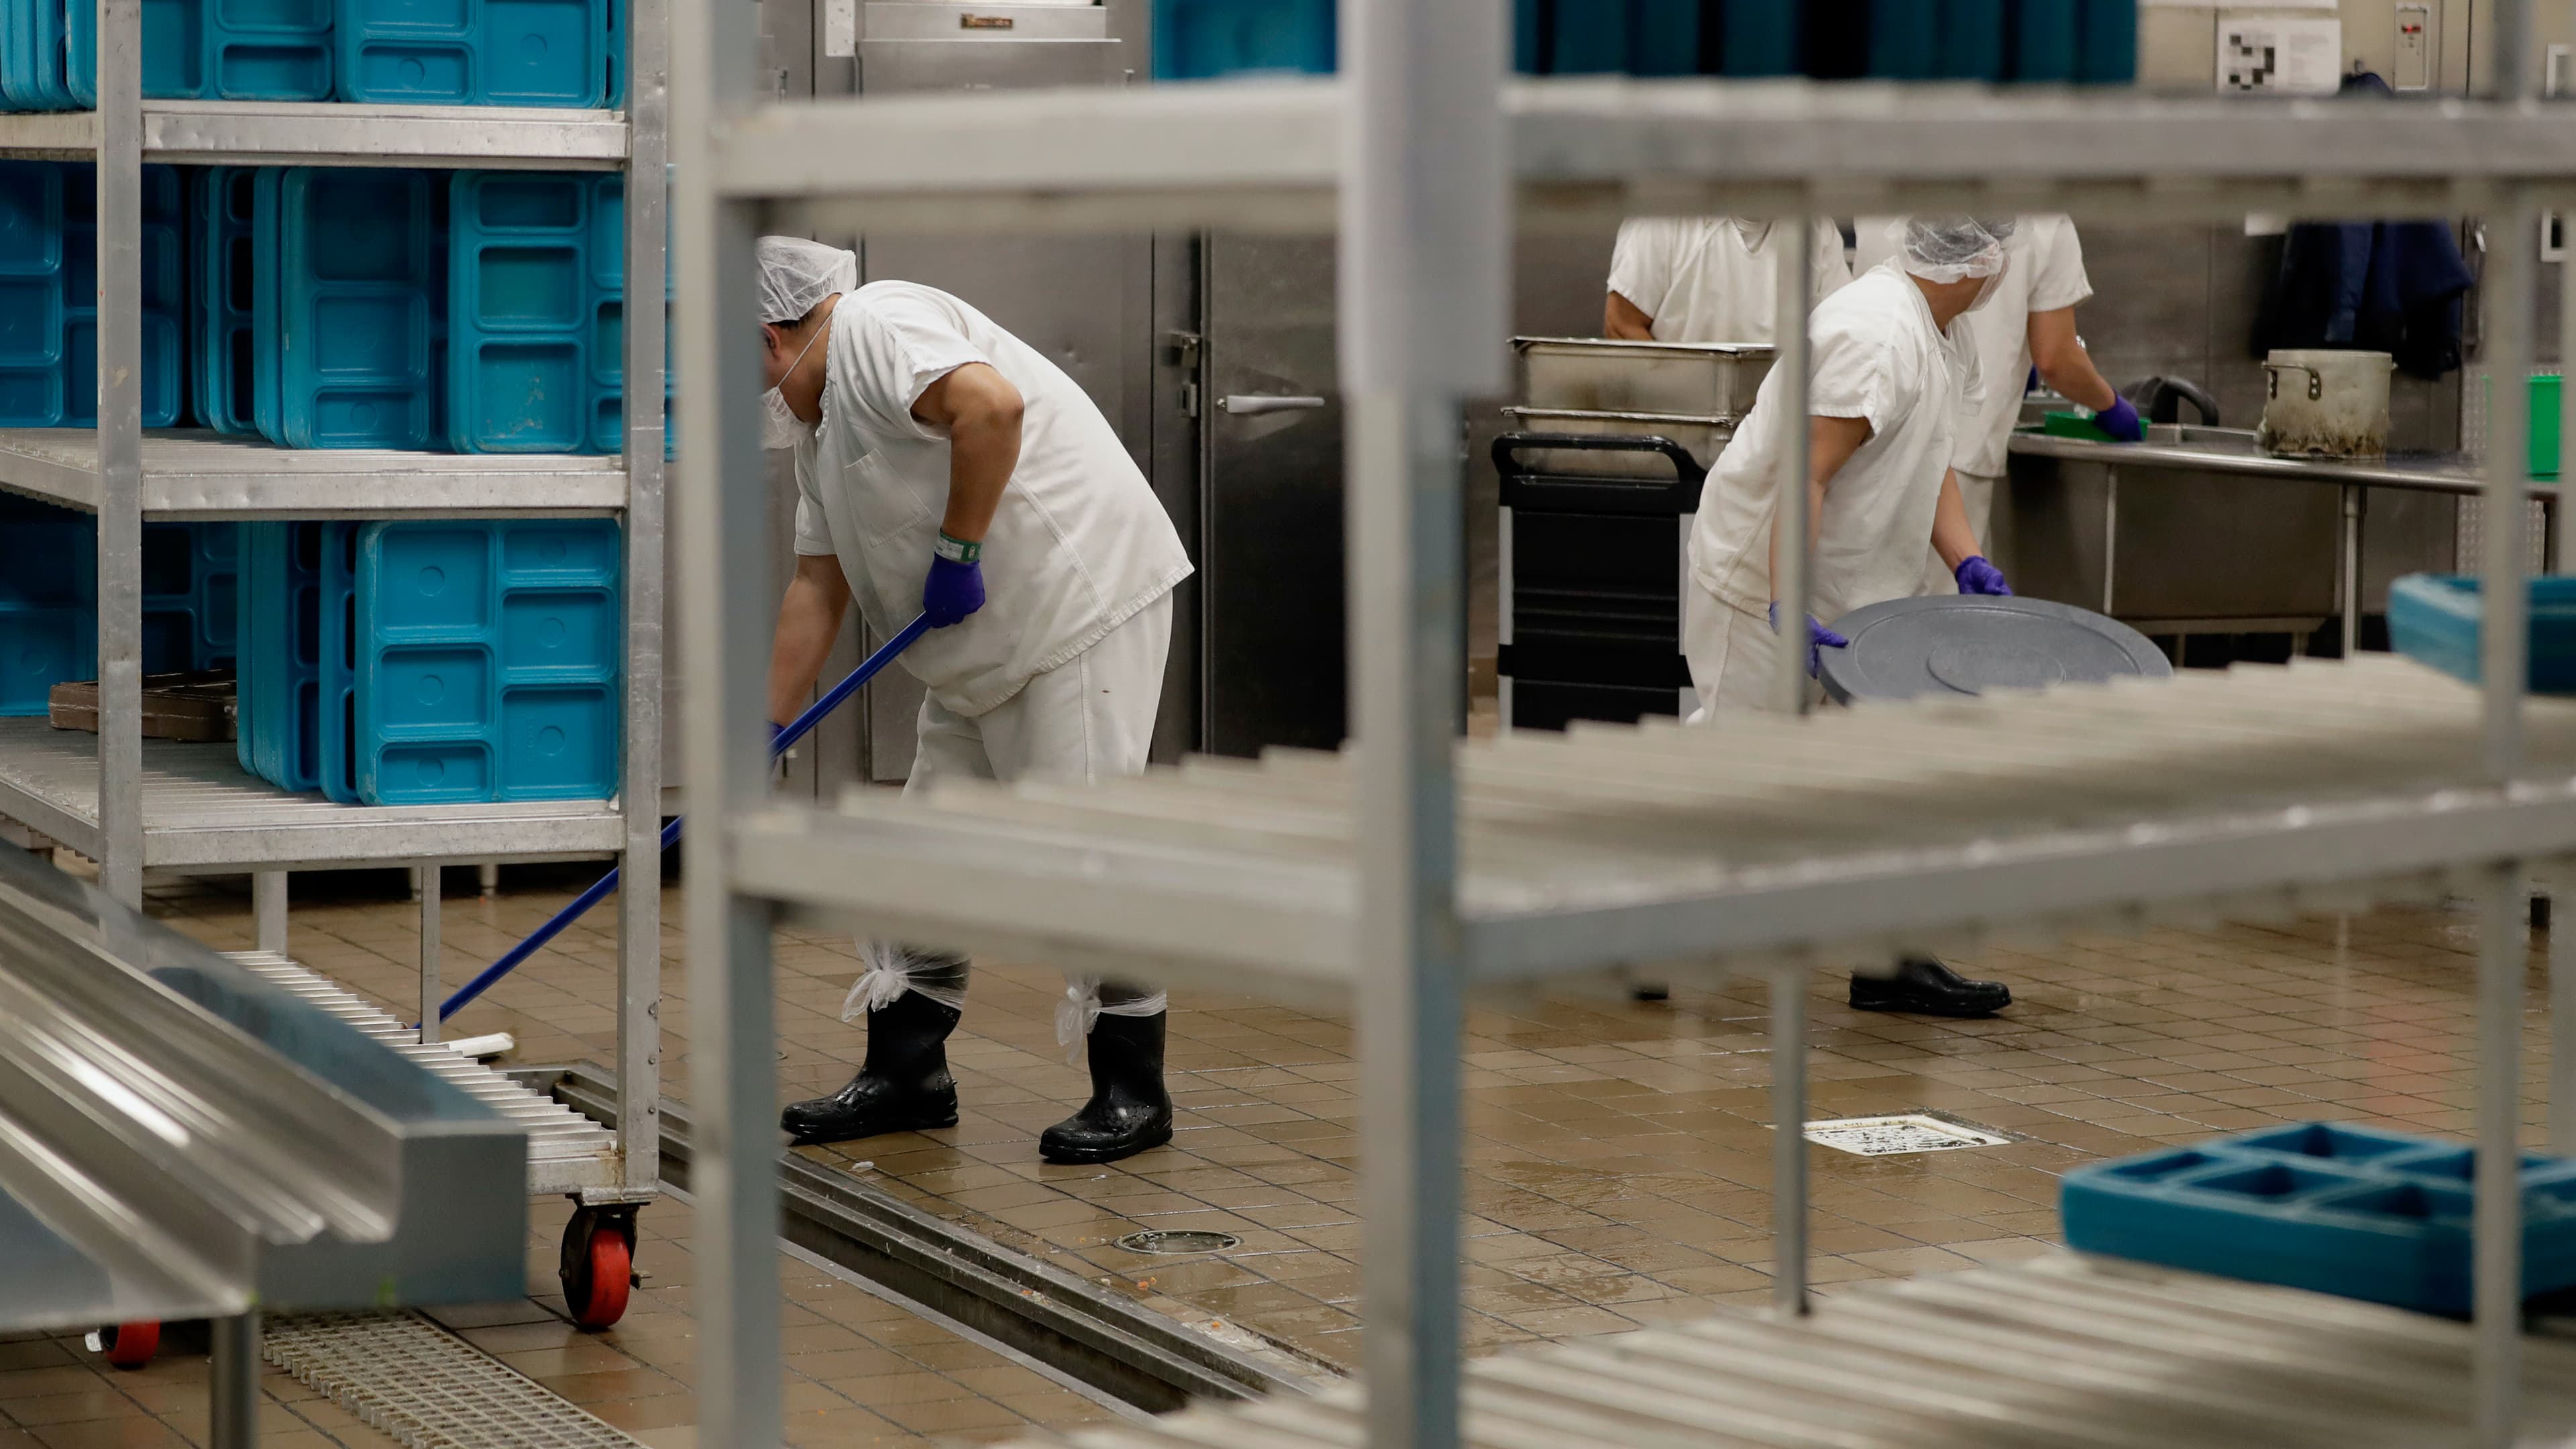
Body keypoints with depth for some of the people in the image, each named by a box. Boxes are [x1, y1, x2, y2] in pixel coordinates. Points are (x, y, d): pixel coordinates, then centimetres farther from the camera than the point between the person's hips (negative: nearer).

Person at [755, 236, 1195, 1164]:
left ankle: (1133, 1094, -2)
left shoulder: (876, 330, -13)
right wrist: (764, 731, 17)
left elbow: (991, 405, -31)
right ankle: (908, 1075, 20)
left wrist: (958, 550, -22)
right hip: (987, 646, 11)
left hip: (1081, 598, -11)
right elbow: (817, 586, 20)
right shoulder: (821, 422, 19)